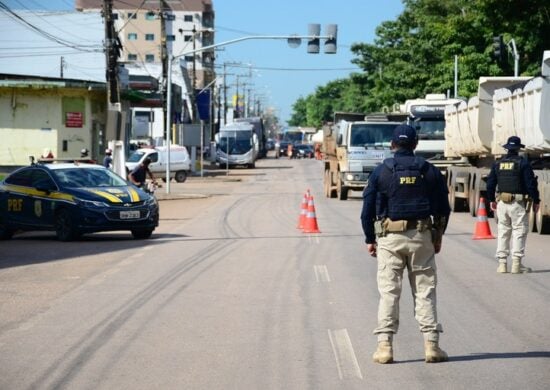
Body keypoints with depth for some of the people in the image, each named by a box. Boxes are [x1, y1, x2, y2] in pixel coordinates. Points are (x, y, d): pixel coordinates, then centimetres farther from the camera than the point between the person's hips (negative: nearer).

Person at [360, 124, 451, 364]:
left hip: (389, 237, -1)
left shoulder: (381, 171, 0)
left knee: (388, 292, 1)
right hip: (421, 236, 1)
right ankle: (431, 344, 2)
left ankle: (385, 346, -3)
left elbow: (368, 209, 0)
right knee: (424, 290, 6)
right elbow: (443, 207, 8)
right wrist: (438, 236, 19)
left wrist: (370, 240, 8)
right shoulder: (429, 171, 5)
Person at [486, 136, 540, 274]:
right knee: (519, 231, 0)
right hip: (518, 203, -4)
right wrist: (536, 201, 0)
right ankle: (516, 264, -4)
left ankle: (502, 264, 8)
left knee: (503, 231, 10)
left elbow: (490, 183, 12)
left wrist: (491, 200, 23)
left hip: (502, 202, 5)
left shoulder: (498, 164, 8)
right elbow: (531, 184, -9)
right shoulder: (523, 163, -7)